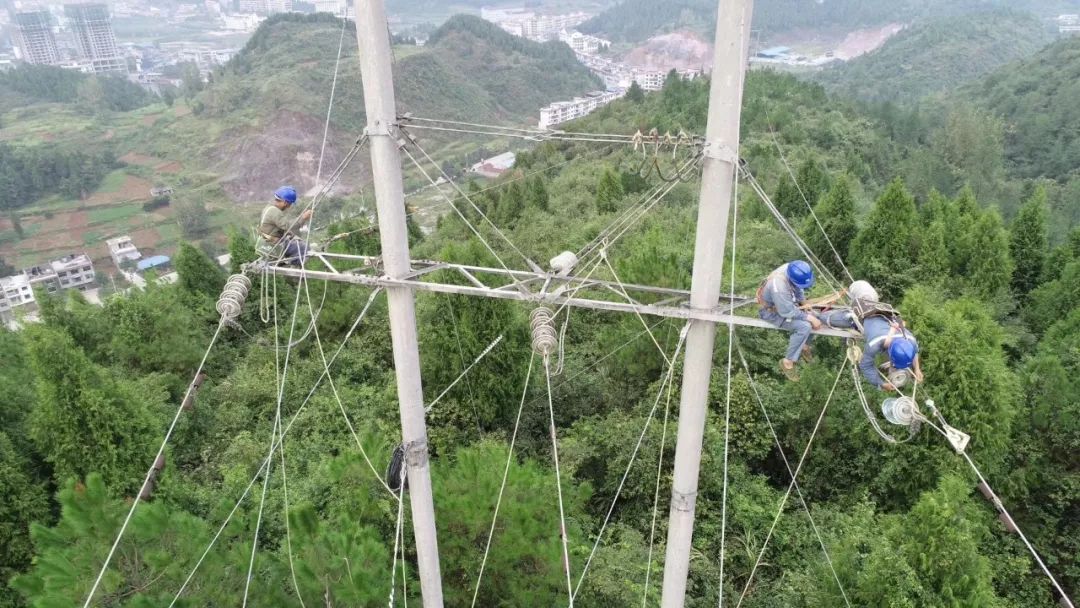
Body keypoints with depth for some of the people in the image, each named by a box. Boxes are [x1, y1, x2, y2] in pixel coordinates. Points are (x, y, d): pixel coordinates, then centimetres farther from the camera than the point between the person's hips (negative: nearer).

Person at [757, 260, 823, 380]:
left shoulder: (791, 269, -19)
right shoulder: (779, 287, -41)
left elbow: (799, 291, 2)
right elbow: (786, 312, -30)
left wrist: (807, 311, 0)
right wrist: (809, 317, -21)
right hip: (773, 311, -8)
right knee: (804, 327, -22)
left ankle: (804, 345, 26)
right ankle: (788, 362, -10)